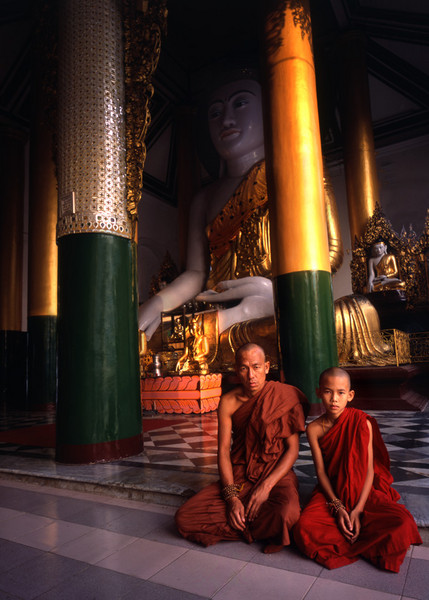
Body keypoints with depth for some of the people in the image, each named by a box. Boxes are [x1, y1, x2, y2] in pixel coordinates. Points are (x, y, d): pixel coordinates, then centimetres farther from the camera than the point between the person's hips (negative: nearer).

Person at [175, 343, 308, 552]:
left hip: (277, 475, -3)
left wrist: (266, 486, -18)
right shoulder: (228, 402, -1)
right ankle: (263, 529, -6)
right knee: (184, 518, -14)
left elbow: (293, 449, -7)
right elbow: (223, 450, -2)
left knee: (286, 514, -38)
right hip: (238, 477, 3)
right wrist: (231, 496, -14)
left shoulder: (285, 397, -8)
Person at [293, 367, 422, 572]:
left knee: (402, 524, -29)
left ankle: (340, 543, -11)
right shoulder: (314, 429, -7)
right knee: (304, 528, -29)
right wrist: (337, 506, -16)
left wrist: (358, 509, -18)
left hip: (363, 491, 0)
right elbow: (321, 471, -4)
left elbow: (369, 470, -10)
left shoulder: (362, 423, -10)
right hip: (332, 492, 1)